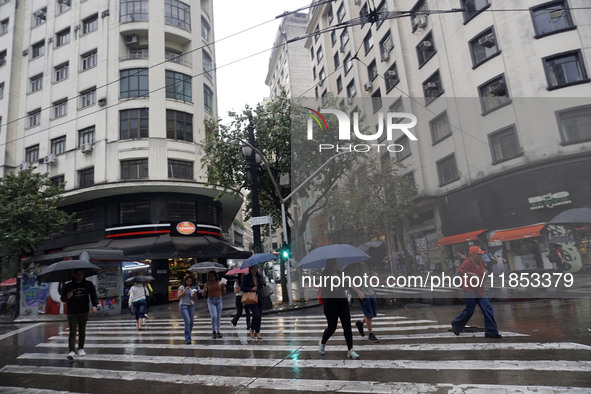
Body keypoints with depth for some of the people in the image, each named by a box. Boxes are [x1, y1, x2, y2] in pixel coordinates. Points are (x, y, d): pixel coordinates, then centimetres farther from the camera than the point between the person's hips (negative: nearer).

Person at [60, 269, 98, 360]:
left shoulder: (88, 284, 3)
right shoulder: (68, 286, 0)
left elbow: (93, 295, 0)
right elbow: (62, 299, 4)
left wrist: (94, 305, -16)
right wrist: (67, 297, -20)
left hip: (84, 312, 2)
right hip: (72, 313, -2)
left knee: (82, 331, 11)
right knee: (72, 332, -10)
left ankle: (81, 348, 25)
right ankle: (72, 351, -12)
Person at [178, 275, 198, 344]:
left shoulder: (193, 288, 10)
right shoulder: (181, 287, 0)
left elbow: (195, 298, 12)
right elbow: (179, 297, -10)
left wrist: (194, 295, -10)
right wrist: (185, 290, -17)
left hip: (191, 306, 4)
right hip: (183, 306, -4)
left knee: (191, 323, 3)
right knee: (187, 321, -17)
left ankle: (187, 336, 25)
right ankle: (187, 339, -14)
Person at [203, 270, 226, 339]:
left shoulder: (219, 282, 2)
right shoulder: (207, 284, -2)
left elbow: (223, 292, 7)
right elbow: (204, 295, 2)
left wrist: (223, 286, -10)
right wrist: (205, 290, -18)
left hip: (219, 300, 2)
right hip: (211, 301, -2)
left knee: (219, 317, 6)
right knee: (214, 316, -14)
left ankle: (218, 332, 17)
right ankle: (214, 331, 7)